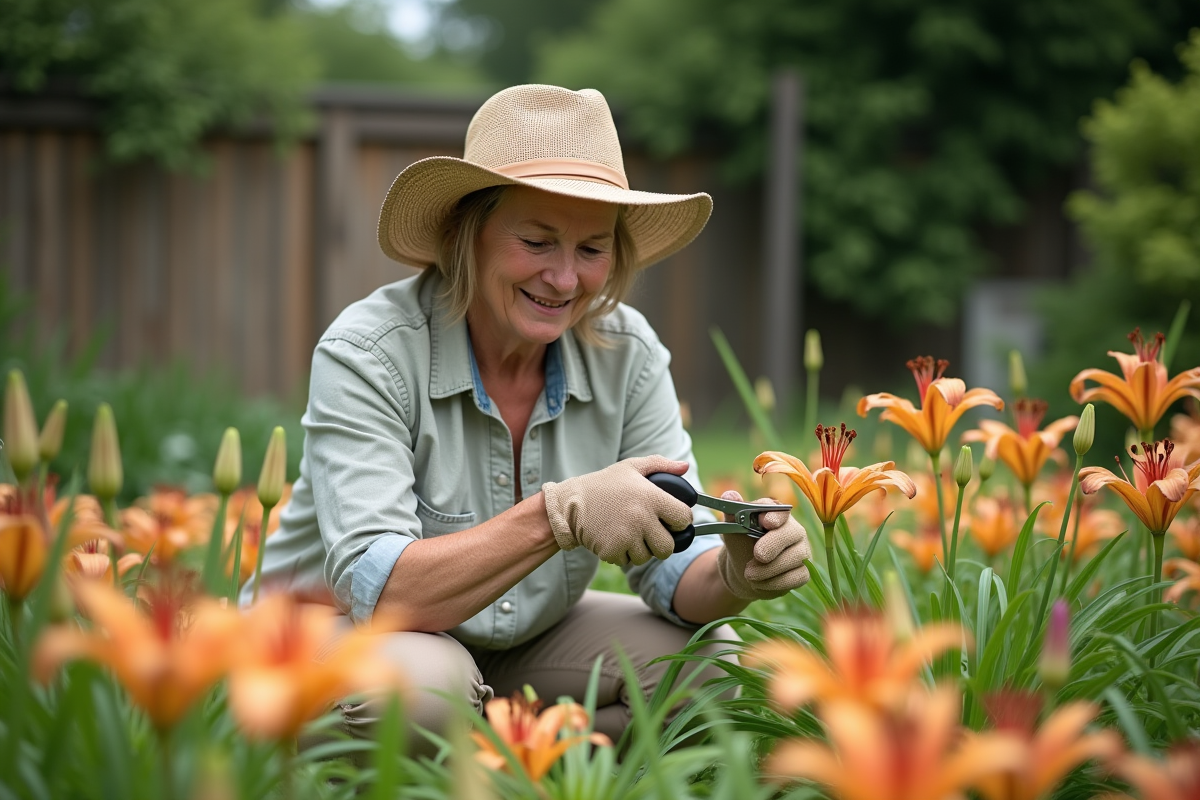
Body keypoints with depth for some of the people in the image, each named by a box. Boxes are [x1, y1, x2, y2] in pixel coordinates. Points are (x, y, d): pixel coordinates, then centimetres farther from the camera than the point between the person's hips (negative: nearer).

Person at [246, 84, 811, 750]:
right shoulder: (366, 354, -24)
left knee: (711, 659, -17)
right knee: (418, 684, -37)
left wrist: (737, 574, -35)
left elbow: (675, 571, -11)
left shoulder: (626, 353, -10)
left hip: (520, 641, 4)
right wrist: (562, 515, -43)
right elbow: (372, 591, -34)